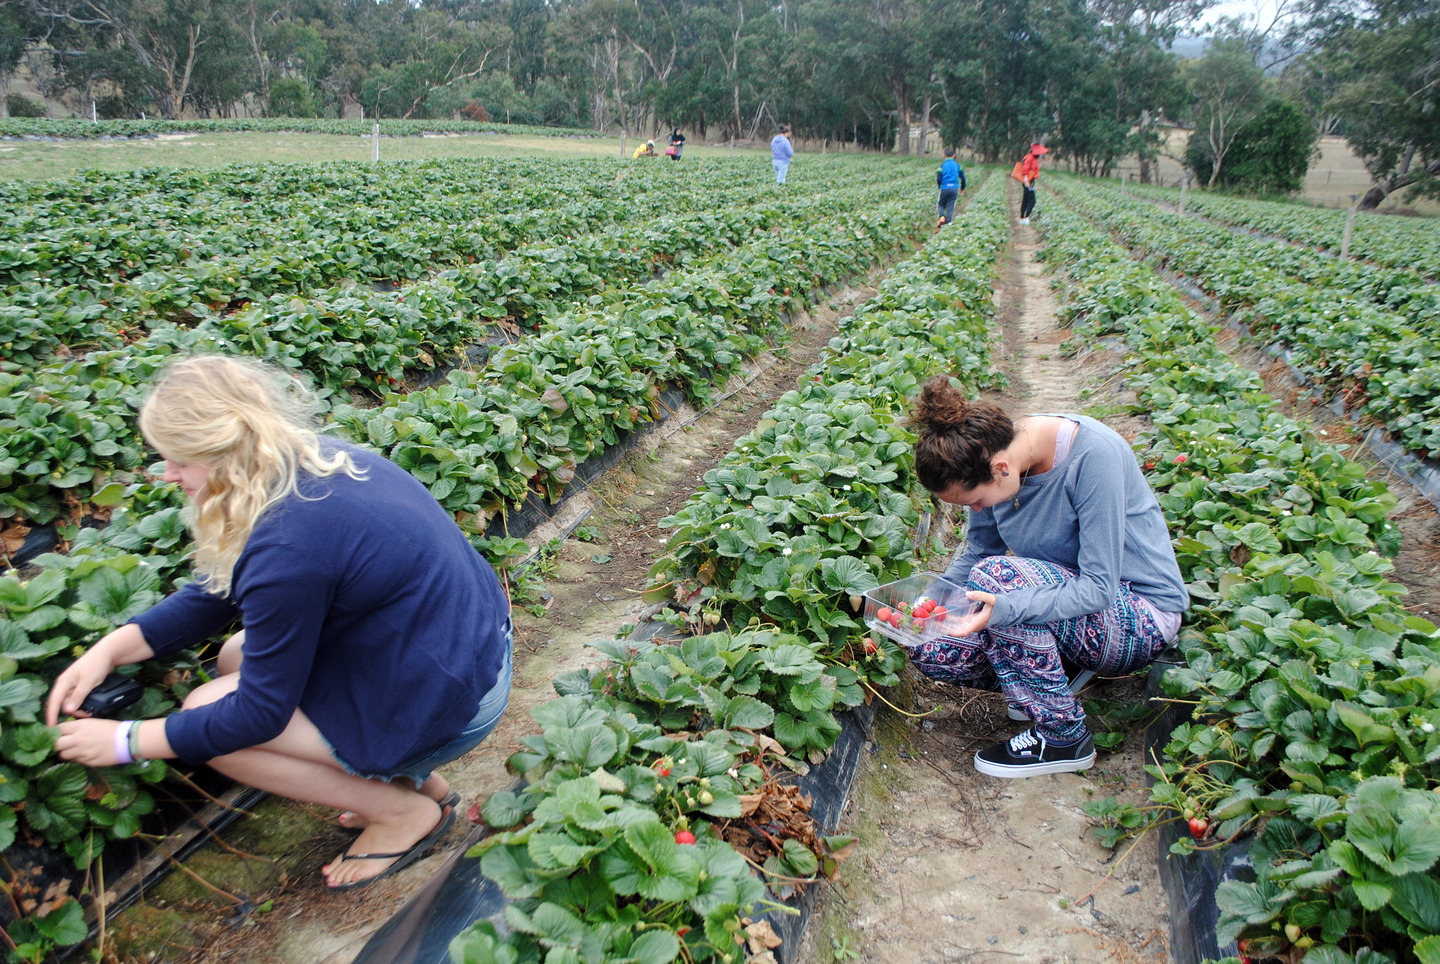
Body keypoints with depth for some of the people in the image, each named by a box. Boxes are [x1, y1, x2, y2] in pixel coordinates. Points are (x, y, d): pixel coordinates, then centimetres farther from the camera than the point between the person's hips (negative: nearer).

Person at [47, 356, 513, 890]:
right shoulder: (311, 462, -1)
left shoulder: (287, 547, -29)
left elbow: (259, 715, -15)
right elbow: (216, 592, 13)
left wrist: (125, 742, -4)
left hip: (449, 706, -9)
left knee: (208, 721, -3)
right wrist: (110, 649, 6)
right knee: (237, 658, 16)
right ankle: (412, 777, 18)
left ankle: (404, 812, 7)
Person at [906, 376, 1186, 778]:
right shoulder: (994, 453, -10)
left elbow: (1100, 588, -28)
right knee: (931, 649, -13)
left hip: (1139, 616, -6)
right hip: (1062, 599, 6)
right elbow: (976, 552, 4)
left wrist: (1005, 608, -42)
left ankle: (1064, 735, -13)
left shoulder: (1093, 453, -27)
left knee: (995, 575, -31)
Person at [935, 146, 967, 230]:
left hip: (944, 188, -2)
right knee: (950, 207, 8)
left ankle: (942, 217, -13)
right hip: (954, 188, 2)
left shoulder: (942, 166, -6)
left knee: (941, 204, 14)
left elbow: (939, 179, -8)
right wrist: (962, 188, 20)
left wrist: (939, 186, 14)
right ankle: (948, 223, 4)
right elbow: (963, 178, 5)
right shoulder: (958, 166, 2)